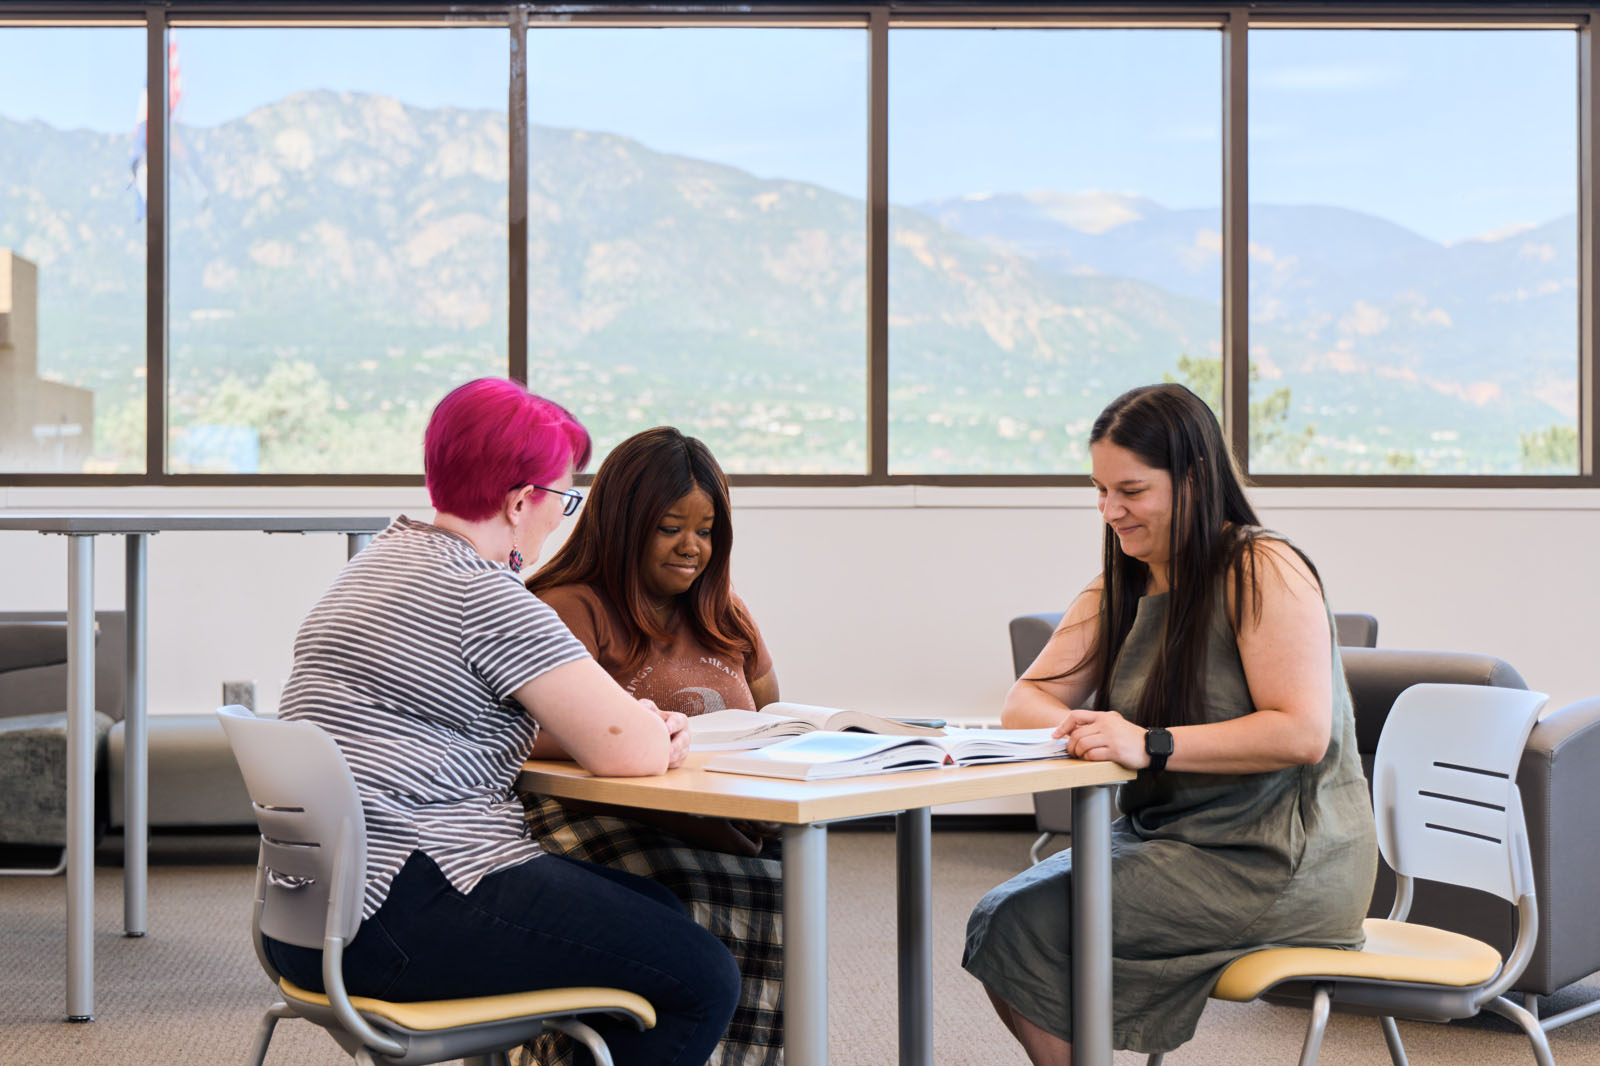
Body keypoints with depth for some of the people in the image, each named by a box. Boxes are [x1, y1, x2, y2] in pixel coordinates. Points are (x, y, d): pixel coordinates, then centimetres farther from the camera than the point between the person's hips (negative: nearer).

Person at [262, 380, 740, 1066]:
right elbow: (628, 750, -16)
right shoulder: (483, 595, -14)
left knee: (654, 911, 19)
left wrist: (639, 727, 11)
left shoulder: (385, 556, 18)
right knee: (704, 980, -9)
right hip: (395, 919, -11)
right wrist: (658, 734, 10)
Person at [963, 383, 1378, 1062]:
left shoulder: (1263, 572, -13)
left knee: (1029, 927, -17)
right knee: (998, 918, -7)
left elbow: (1304, 733, -22)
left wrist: (1150, 745, -28)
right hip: (1166, 838, 8)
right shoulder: (1117, 590, 12)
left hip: (1282, 863, -8)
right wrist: (1071, 727, -17)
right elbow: (1026, 700, 7)